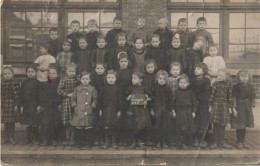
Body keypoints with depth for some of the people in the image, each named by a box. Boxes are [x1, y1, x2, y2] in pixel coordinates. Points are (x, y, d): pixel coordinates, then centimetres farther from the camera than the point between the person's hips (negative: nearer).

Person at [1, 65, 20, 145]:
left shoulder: (15, 83, -6)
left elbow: (17, 95, -8)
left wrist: (16, 105, -12)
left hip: (11, 104, -4)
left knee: (12, 122, 2)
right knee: (5, 122, 10)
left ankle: (12, 137, 15)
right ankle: (6, 137, 20)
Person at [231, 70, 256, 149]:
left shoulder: (250, 87, 3)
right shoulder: (236, 86, -7)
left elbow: (253, 98, 7)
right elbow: (234, 98, -9)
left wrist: (252, 107, 2)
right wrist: (234, 108, -13)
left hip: (247, 108, 4)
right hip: (239, 107, -4)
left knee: (244, 126, 11)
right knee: (239, 126, 0)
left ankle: (243, 141, 23)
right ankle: (239, 142, 13)